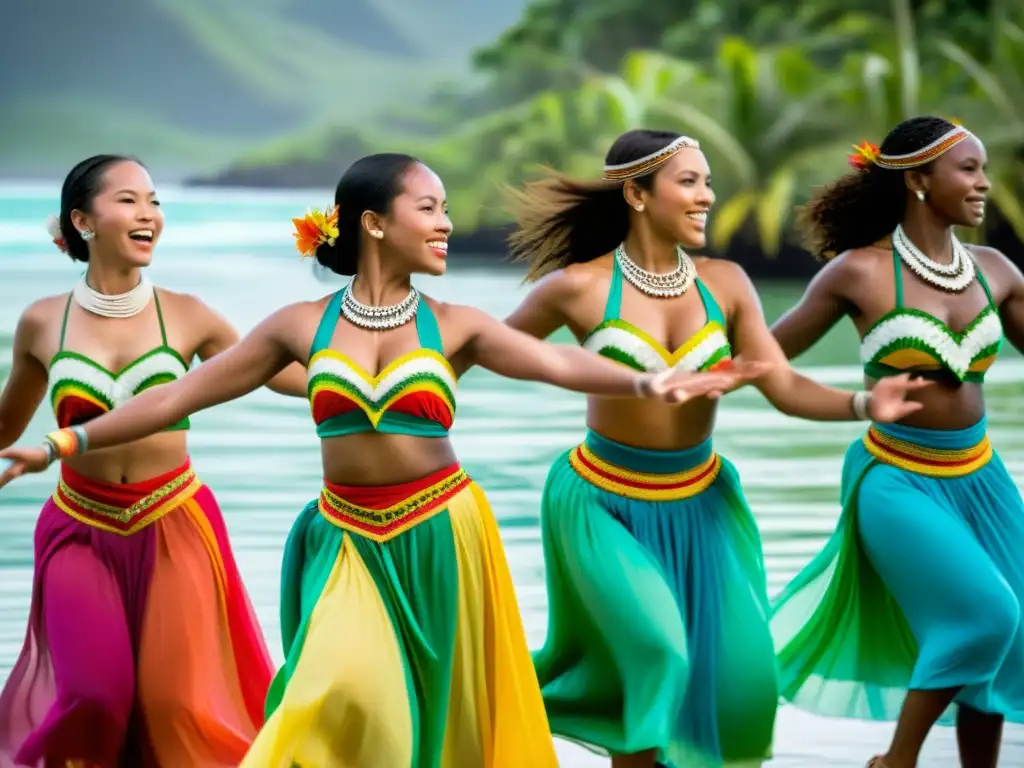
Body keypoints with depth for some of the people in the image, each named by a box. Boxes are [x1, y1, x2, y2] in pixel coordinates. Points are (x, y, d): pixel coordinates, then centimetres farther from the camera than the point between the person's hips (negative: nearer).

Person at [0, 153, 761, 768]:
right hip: (349, 541, -1)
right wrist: (62, 445, 3)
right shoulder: (303, 326, 0)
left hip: (439, 536, 1)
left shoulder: (453, 325, 0)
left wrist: (644, 382, -32)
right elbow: (181, 395, 4)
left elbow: (557, 363, -13)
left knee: (438, 707, 6)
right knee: (347, 692, -17)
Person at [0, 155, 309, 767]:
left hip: (174, 527, 0)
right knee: (95, 695, -11)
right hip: (81, 530, 0)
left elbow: (291, 376, 4)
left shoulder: (186, 317, -3)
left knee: (179, 701, -2)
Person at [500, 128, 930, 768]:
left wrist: (862, 404, -25)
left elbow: (785, 387, -8)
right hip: (605, 503, -4)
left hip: (699, 503, 4)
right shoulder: (580, 287, -13)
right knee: (654, 652, -19)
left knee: (736, 671, 2)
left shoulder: (725, 283, -4)